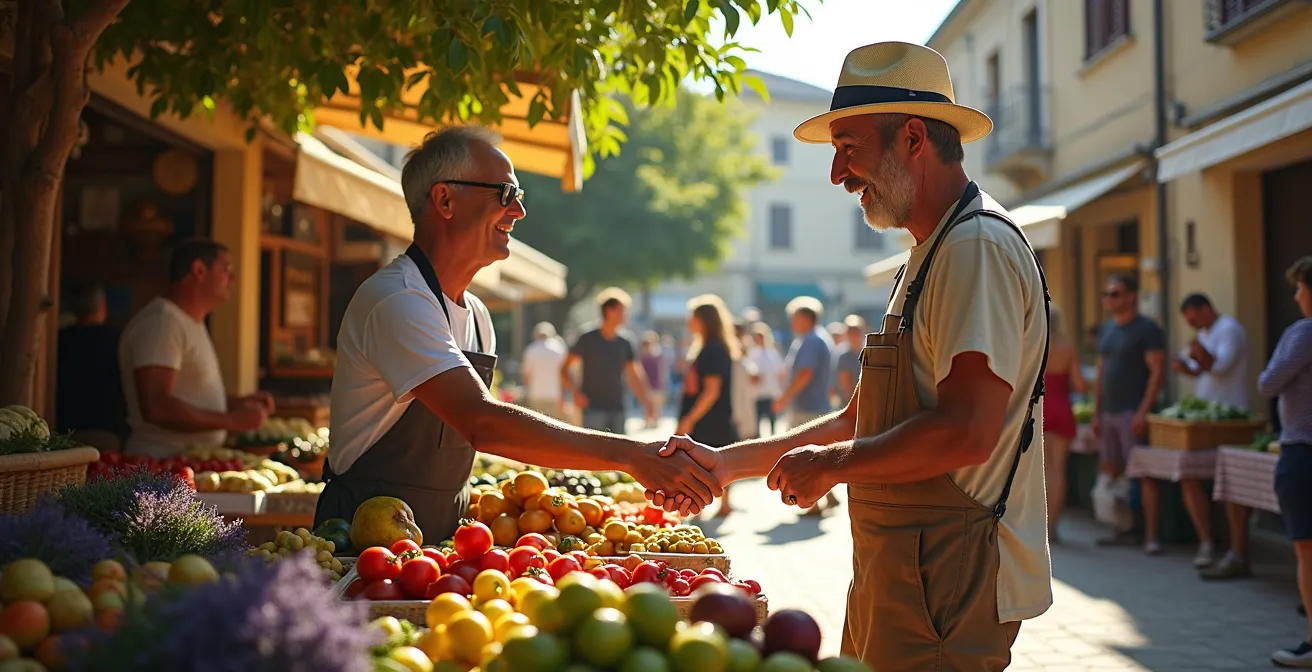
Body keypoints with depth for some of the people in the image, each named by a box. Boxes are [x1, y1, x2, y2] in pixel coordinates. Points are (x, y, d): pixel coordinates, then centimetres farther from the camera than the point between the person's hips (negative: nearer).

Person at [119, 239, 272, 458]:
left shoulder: (192, 323, 19)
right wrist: (231, 421, -19)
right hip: (163, 464, -9)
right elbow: (156, 407, -23)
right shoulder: (161, 322, -14)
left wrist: (237, 403, 12)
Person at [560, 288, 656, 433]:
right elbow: (564, 370, -2)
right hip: (593, 410, -5)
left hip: (617, 410, 5)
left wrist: (647, 402, 0)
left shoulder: (625, 344, 9)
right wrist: (575, 392, -18)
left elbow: (633, 377, 12)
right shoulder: (587, 340, -3)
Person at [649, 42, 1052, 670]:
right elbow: (859, 423, 20)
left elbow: (967, 432, -26)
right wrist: (727, 463, 14)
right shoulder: (928, 259, 19)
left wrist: (830, 465, -12)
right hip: (895, 579, 10)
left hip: (949, 588, -10)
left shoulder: (978, 246, -15)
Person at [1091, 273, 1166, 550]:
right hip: (1109, 413, 7)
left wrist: (1143, 412, -18)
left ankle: (1151, 536, -8)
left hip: (1133, 413, -7)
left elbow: (1158, 372, -11)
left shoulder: (1147, 329, -6)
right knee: (1112, 474, 6)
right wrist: (1096, 413, 15)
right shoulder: (1106, 330, 17)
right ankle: (1125, 531, 13)